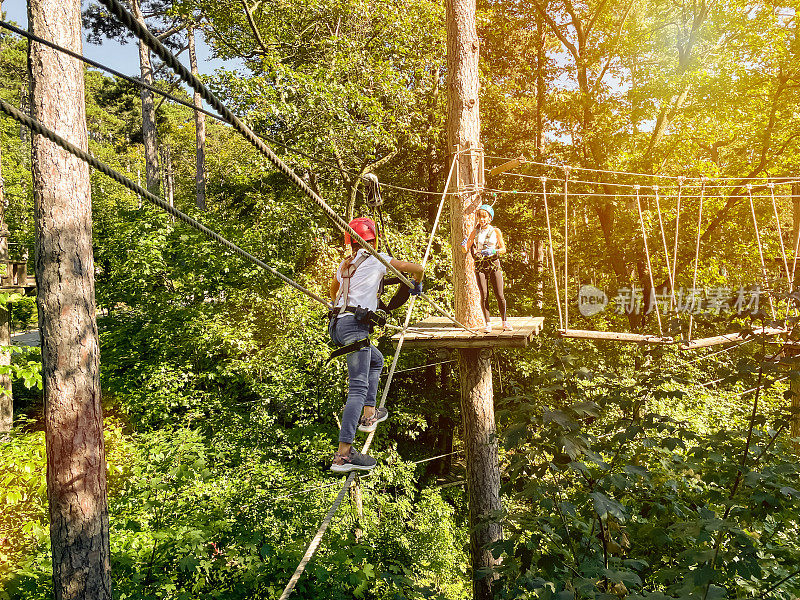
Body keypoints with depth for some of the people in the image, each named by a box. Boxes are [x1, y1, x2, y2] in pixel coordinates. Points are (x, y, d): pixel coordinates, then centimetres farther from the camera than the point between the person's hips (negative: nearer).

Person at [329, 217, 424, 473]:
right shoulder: (375, 259, 3)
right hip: (355, 325, -8)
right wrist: (417, 284, 27)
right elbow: (416, 268, 5)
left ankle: (368, 415, 28)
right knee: (358, 387, -13)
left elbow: (332, 290, 41)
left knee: (376, 360, 30)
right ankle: (343, 454, -21)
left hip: (337, 324, 8)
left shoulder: (344, 264, 22)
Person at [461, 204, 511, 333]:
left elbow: (503, 249, 7)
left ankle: (505, 321, 12)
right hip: (480, 265, 1)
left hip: (494, 264, -1)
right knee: (484, 295, -7)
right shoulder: (475, 232, 10)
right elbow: (466, 250, 7)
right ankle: (488, 324, 3)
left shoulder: (496, 231, 8)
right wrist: (463, 245, -16)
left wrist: (493, 251, -12)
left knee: (499, 295, -5)